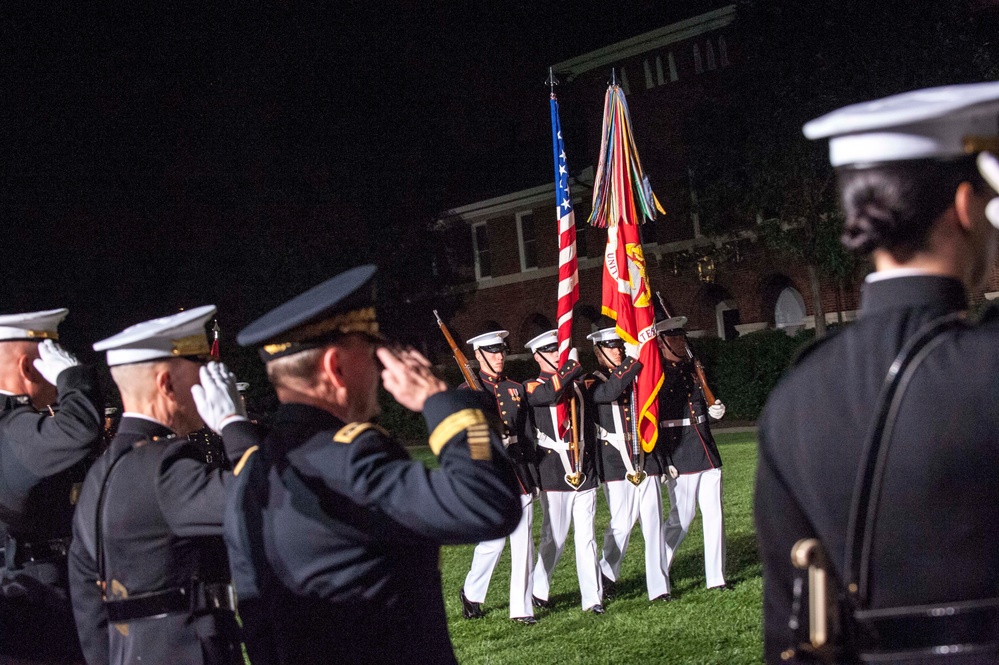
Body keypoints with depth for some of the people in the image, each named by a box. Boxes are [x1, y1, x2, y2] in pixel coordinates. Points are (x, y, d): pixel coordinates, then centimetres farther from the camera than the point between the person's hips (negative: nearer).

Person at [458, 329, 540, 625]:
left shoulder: (516, 390, 13)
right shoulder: (467, 391, 1)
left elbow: (528, 435, 14)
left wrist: (533, 476, 11)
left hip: (519, 473, 4)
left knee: (523, 542, 2)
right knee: (493, 542, -6)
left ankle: (521, 608, 10)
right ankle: (471, 593, 18)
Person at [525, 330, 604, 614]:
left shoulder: (576, 384, 16)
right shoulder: (532, 387, -1)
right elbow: (550, 393, -22)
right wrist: (572, 367, -27)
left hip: (584, 472, 4)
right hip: (554, 474, -4)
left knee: (586, 537, 2)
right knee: (554, 537, 2)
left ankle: (593, 598, 4)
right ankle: (538, 591, 19)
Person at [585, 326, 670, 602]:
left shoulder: (637, 377, 15)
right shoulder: (591, 383, 1)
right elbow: (611, 391, -20)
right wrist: (635, 359, -22)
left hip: (645, 458, 4)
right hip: (615, 463, -4)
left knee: (653, 522, -1)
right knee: (623, 523, -4)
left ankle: (658, 587, 2)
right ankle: (606, 575, 18)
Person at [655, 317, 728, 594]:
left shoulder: (692, 370, 15)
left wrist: (714, 412, 2)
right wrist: (665, 462, -16)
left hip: (707, 455, 7)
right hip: (680, 459, -6)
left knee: (714, 515, 5)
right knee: (681, 518, -1)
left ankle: (716, 577, 12)